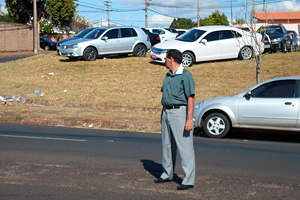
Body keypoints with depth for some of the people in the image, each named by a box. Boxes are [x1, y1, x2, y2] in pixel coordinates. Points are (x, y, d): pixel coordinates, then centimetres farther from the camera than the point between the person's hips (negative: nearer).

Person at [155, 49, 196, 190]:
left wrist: (189, 120, -20)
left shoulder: (186, 76, -11)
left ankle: (189, 180, -4)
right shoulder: (168, 75, 15)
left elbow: (191, 99, -15)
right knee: (167, 145, 15)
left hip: (179, 112, -9)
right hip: (167, 112, 9)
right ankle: (167, 174, 29)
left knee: (184, 146, -7)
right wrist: (163, 114, 19)